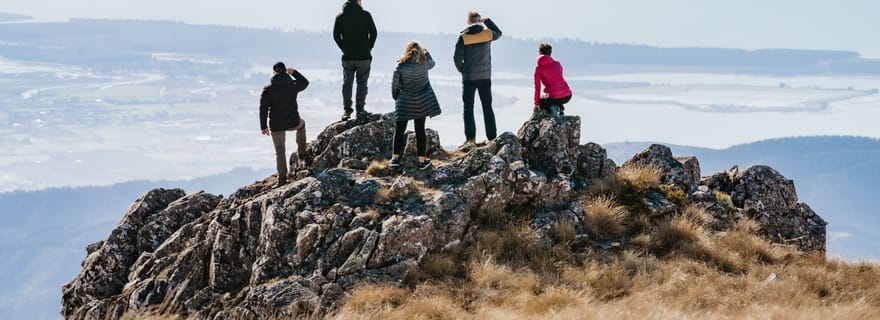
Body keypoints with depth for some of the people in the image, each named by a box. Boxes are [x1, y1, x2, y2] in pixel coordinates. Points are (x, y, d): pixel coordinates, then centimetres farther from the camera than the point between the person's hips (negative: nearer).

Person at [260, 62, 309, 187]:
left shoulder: (268, 90, -10)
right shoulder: (293, 85, -7)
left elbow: (263, 109, -7)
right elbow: (305, 82, 17)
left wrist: (263, 126, 2)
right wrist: (294, 72, 27)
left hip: (276, 126, -1)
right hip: (293, 123, 1)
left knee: (279, 151, 10)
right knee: (301, 124, 37)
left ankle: (282, 178, 7)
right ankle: (301, 153, 43)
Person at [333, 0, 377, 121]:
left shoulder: (340, 17, 1)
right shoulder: (365, 15, -6)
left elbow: (336, 36, 2)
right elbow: (373, 33, -5)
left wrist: (344, 49, 9)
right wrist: (368, 48, 6)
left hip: (347, 57, 2)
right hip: (363, 57, -2)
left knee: (347, 83, 9)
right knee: (362, 83, 7)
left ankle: (347, 111, 7)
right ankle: (360, 110, 5)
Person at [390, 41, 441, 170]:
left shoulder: (400, 65, -8)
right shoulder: (424, 63, -5)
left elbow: (394, 84, -4)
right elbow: (432, 63, 20)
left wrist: (396, 97, 13)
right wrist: (426, 53, 39)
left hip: (404, 101, -1)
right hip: (422, 101, 1)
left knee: (399, 130, 9)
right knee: (420, 130, 5)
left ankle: (395, 158, 7)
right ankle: (422, 160, 7)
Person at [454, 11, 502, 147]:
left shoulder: (463, 37, -11)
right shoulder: (488, 34, -3)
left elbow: (457, 58, -12)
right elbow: (498, 33, 21)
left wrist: (462, 70, 5)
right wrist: (487, 21, 20)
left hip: (469, 78, -2)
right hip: (485, 77, 2)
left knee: (468, 108, 4)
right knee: (487, 107, 9)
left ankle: (471, 138, -2)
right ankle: (491, 137, 6)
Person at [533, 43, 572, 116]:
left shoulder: (538, 68, -1)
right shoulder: (557, 64, 11)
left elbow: (537, 88, -1)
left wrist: (536, 104, 8)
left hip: (556, 98, -5)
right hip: (568, 96, 5)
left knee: (540, 101, 28)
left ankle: (550, 109, -1)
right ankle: (560, 109, 13)